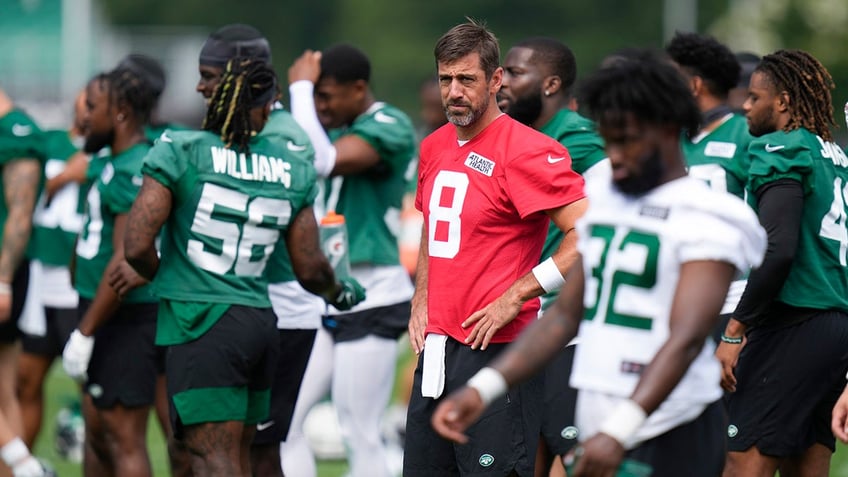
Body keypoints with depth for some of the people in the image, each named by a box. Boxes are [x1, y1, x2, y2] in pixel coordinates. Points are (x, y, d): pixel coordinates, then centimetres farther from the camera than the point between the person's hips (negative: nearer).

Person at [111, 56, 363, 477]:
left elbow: (136, 246, -10)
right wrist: (341, 292, 35)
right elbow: (310, 270, 12)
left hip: (202, 322, -6)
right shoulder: (292, 170, 8)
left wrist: (158, 274, 13)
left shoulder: (178, 151, -5)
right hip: (261, 322, 6)